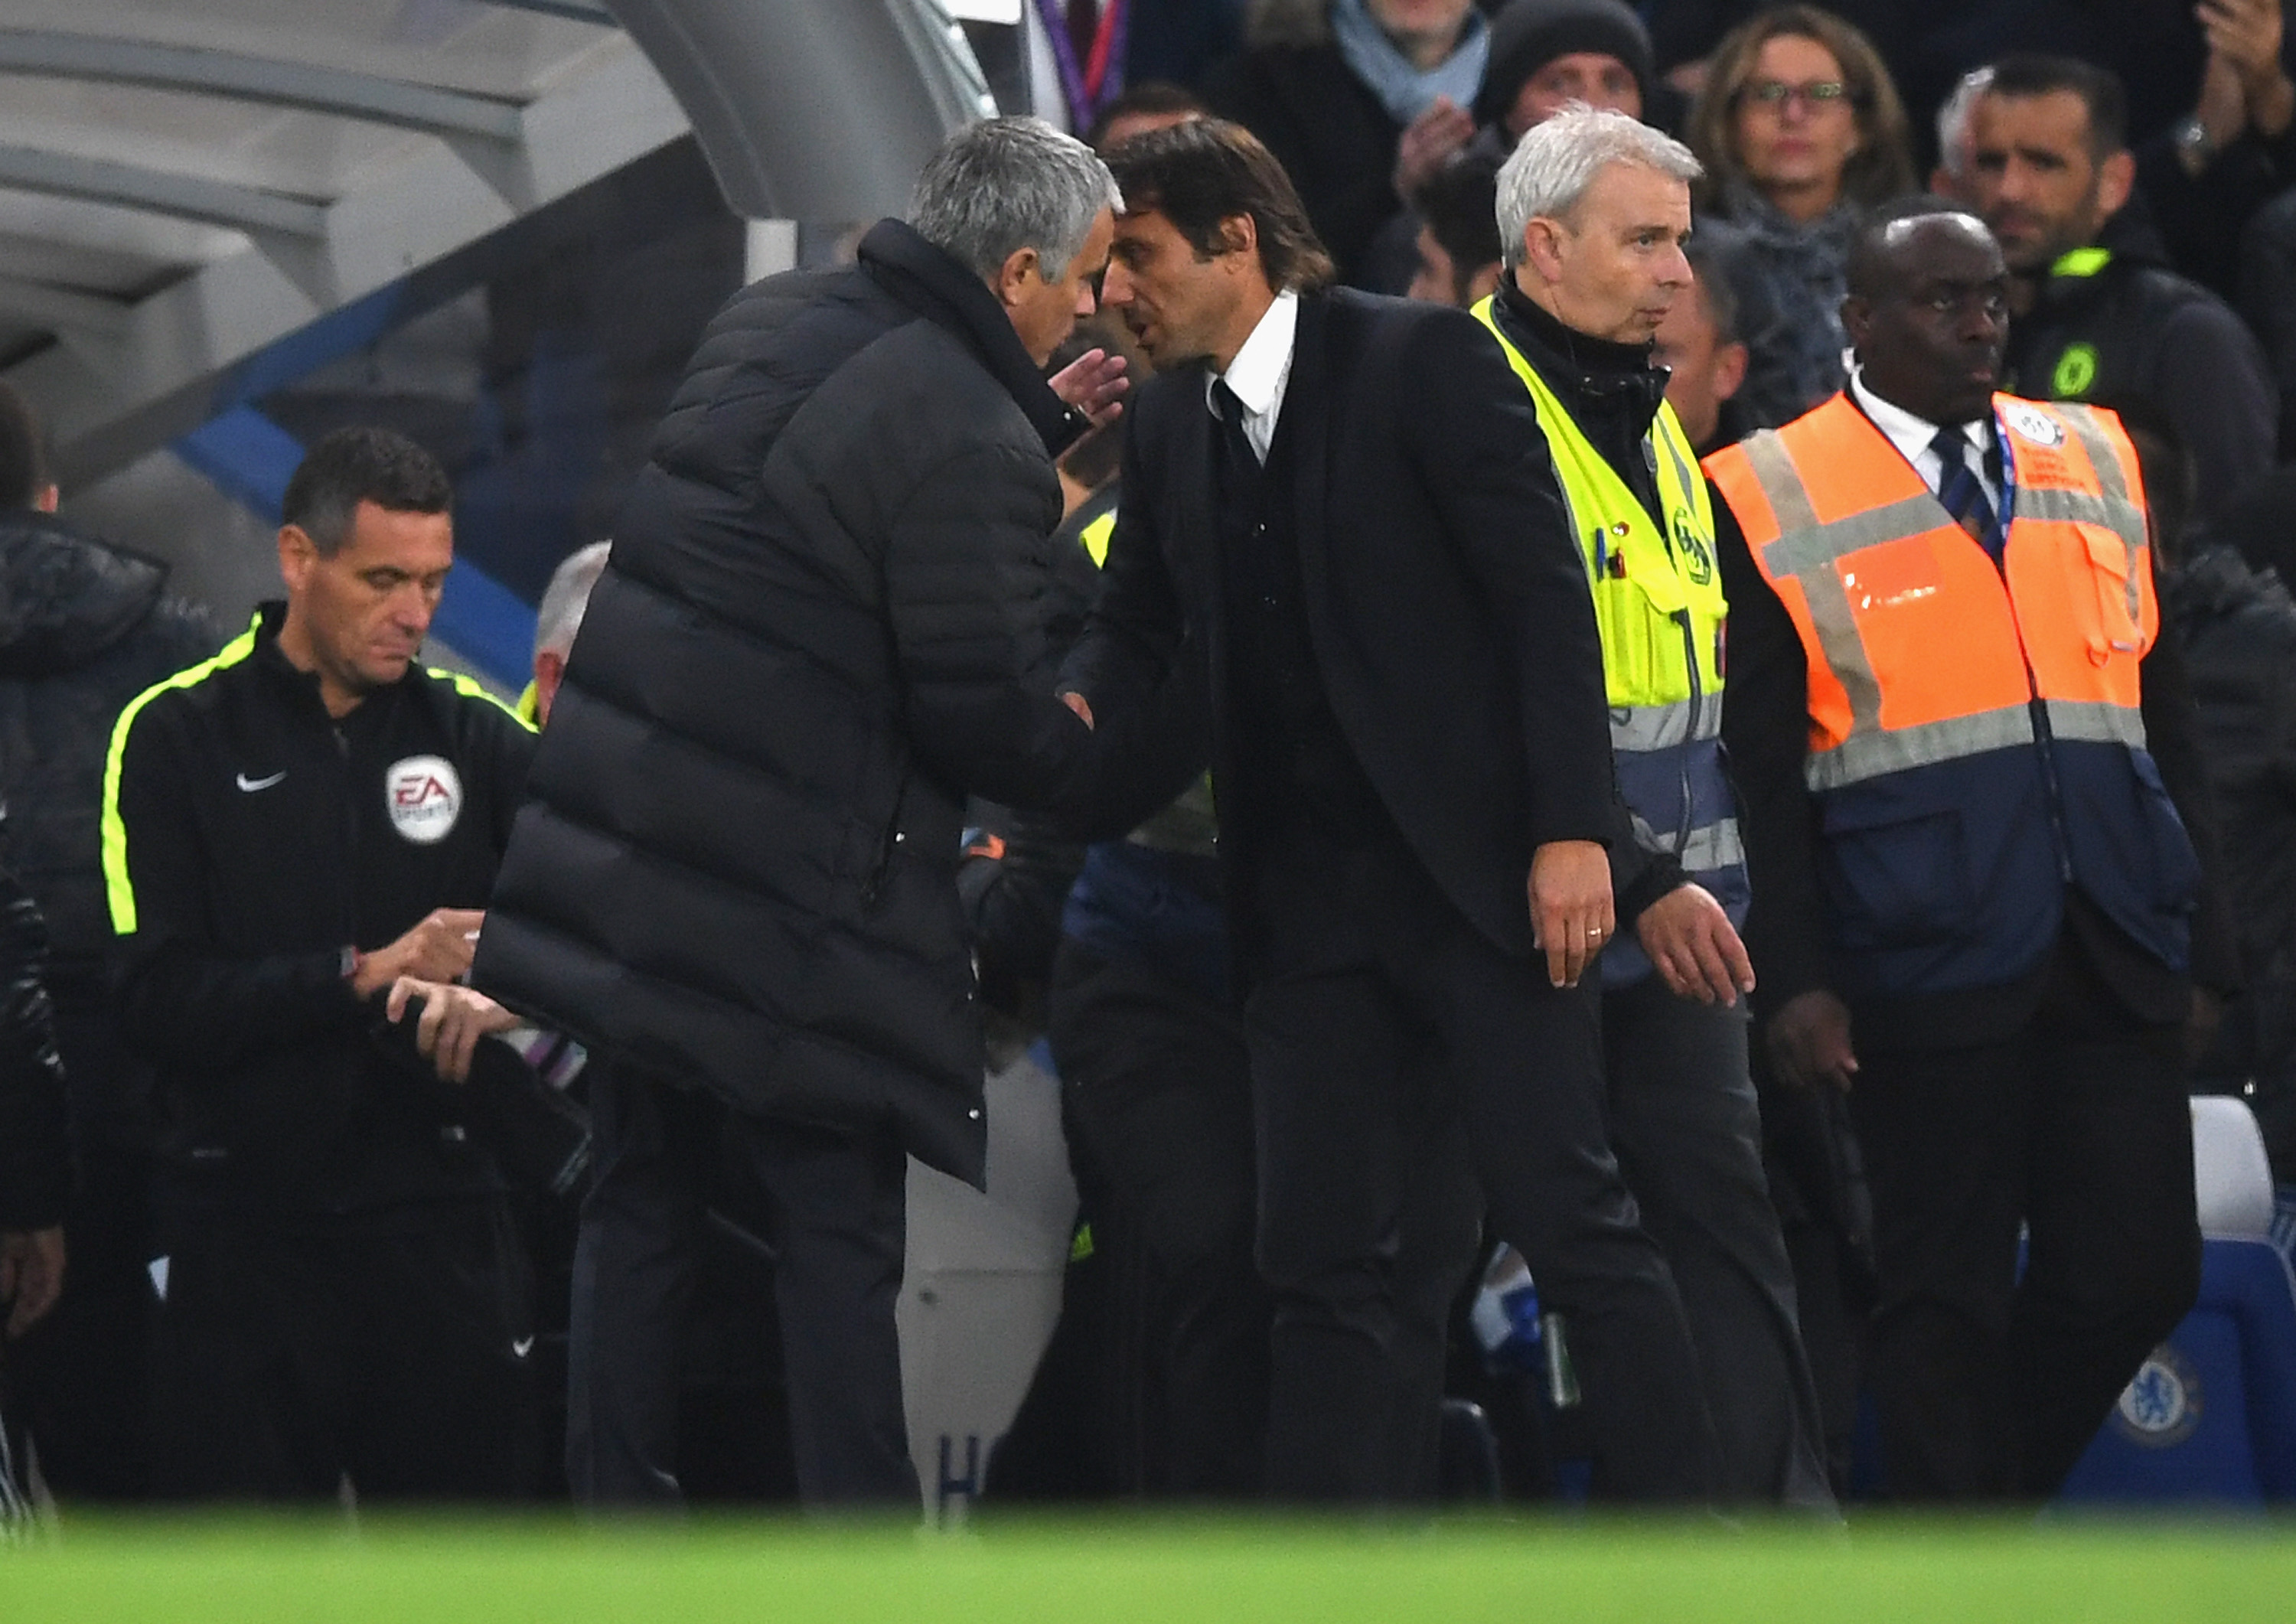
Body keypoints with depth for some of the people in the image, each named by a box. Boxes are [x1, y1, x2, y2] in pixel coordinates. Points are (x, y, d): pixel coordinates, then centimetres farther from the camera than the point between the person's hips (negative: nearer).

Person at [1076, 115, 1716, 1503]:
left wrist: (1571, 830, -17)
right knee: (1325, 1264, 4)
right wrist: (1075, 714, -7)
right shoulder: (1172, 424, 11)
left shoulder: (1424, 361, -8)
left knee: (1573, 1218, -6)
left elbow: (1545, 594, -11)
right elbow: (1140, 625, 18)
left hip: (1480, 867, -6)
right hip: (1308, 894, 6)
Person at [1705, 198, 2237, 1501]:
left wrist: (2199, 927, 12)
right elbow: (1761, 764, -2)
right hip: (1928, 963, -4)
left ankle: (1995, 1488, 21)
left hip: (2113, 952, 4)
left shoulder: (2095, 459, 15)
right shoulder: (1773, 498, 1)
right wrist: (1796, 978, -9)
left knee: (2140, 1272, 1)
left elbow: (2164, 706, 17)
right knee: (1948, 1293, -1)